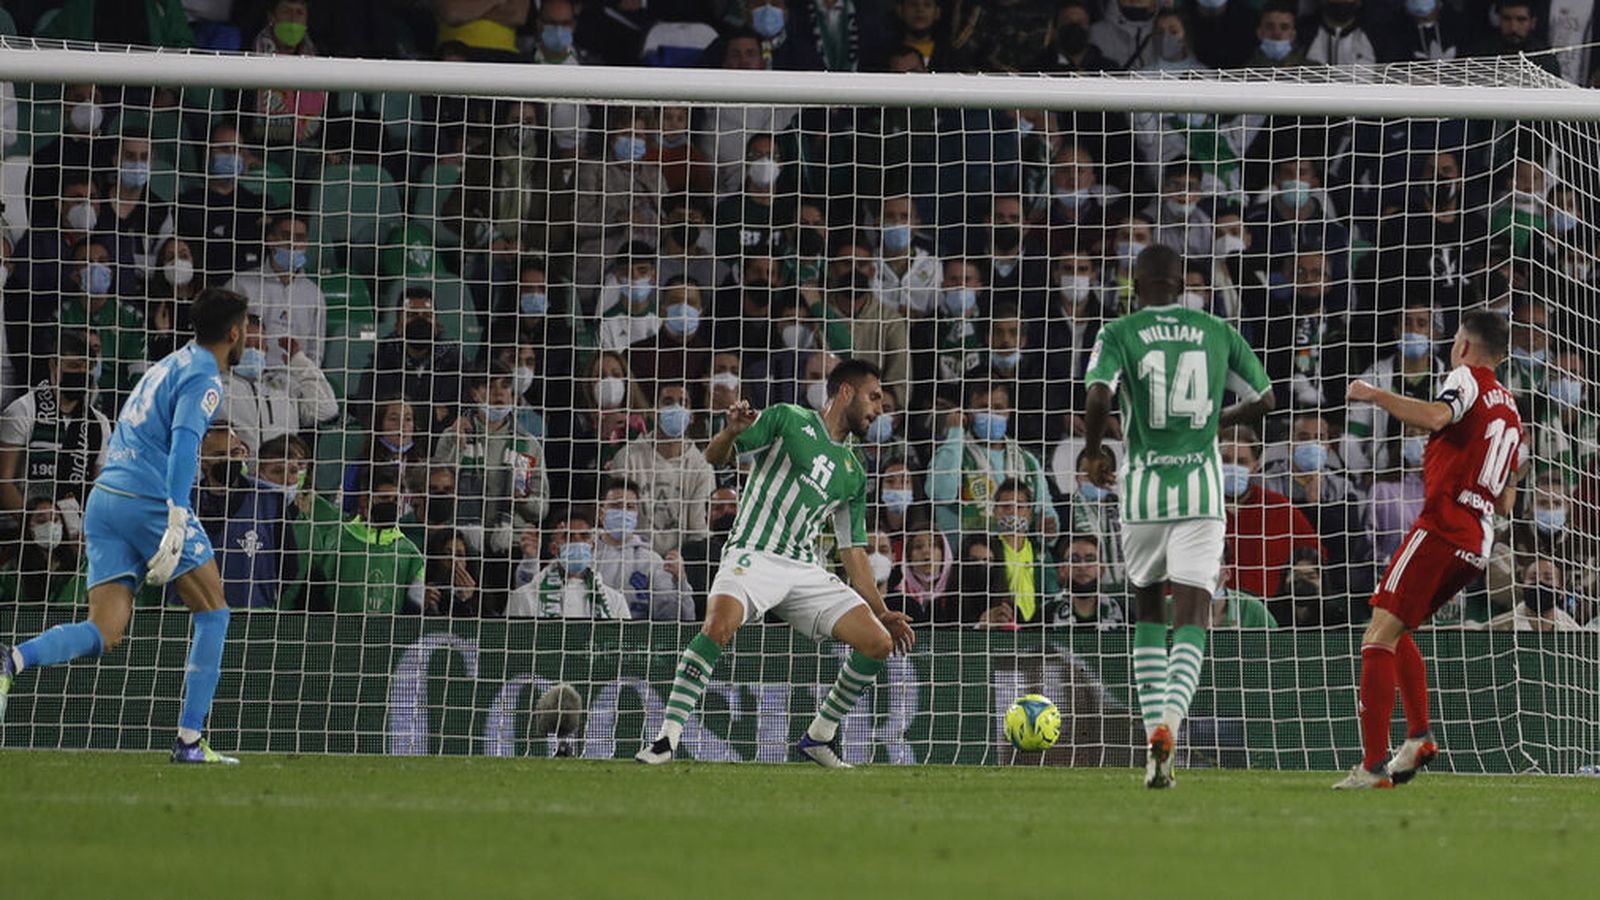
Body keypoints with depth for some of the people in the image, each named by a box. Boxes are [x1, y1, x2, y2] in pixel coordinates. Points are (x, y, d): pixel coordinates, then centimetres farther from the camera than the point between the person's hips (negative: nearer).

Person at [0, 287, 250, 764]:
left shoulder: (168, 366, 23)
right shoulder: (203, 380, -5)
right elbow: (183, 445, -19)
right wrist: (177, 523, -27)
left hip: (105, 495, 8)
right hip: (150, 502, -8)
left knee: (104, 634, 1)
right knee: (213, 614, 7)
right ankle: (190, 740, 4)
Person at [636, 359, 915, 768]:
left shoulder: (853, 474, 21)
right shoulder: (789, 420, 6)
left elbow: (853, 551, 24)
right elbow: (715, 457, 2)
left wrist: (881, 612, 17)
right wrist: (731, 433, -21)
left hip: (805, 572, 6)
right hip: (754, 556, -6)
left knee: (880, 643, -7)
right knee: (718, 626, -34)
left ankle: (821, 735, 11)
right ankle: (667, 738, -27)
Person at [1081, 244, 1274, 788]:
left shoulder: (1119, 335, 0)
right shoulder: (1217, 333, 7)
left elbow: (1098, 396, -16)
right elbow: (1263, 401, 13)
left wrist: (1092, 454, 1)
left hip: (1143, 489, 0)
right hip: (1201, 492, 0)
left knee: (1148, 612, 18)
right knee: (1192, 621, -4)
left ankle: (1154, 732, 8)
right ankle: (1170, 719, -28)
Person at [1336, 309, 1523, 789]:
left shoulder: (1467, 378, -1)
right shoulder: (1511, 411, 23)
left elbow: (1438, 416, -24)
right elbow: (1506, 501, 25)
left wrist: (1374, 395, -16)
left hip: (1441, 528, -9)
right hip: (1478, 544, 9)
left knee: (1378, 636, -11)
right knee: (1394, 632, 23)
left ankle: (1373, 764, -20)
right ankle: (1418, 736, 12)